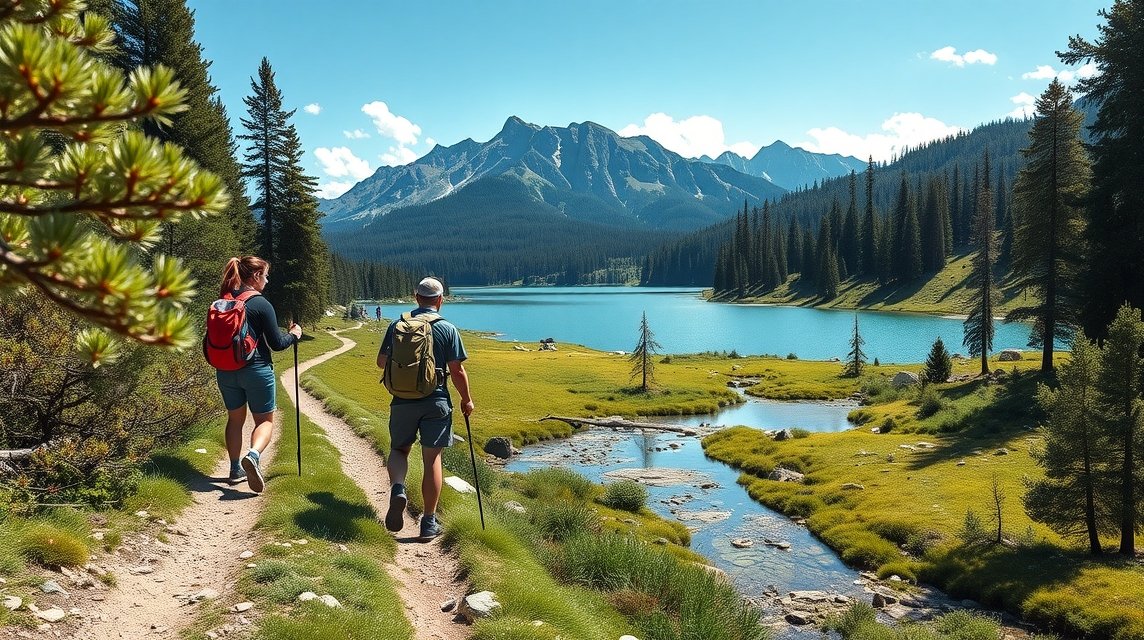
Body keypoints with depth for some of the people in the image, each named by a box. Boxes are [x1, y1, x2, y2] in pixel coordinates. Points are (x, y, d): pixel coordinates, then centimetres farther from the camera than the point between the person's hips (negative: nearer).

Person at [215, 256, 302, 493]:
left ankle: (236, 469, 26)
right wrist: (293, 335, 7)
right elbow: (276, 343, -11)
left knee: (235, 418, 20)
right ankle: (253, 456, -22)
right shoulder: (261, 304, -14)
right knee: (265, 420, 5)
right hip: (256, 370, -5)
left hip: (226, 371, 5)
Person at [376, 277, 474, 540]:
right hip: (436, 402, -2)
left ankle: (397, 489, -9)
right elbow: (457, 371, -7)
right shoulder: (448, 329, -6)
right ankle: (429, 523, 10)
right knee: (432, 459, 6)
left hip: (403, 400, 2)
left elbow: (381, 361, 10)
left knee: (399, 449, 21)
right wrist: (466, 399, 8)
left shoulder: (396, 325, 1)